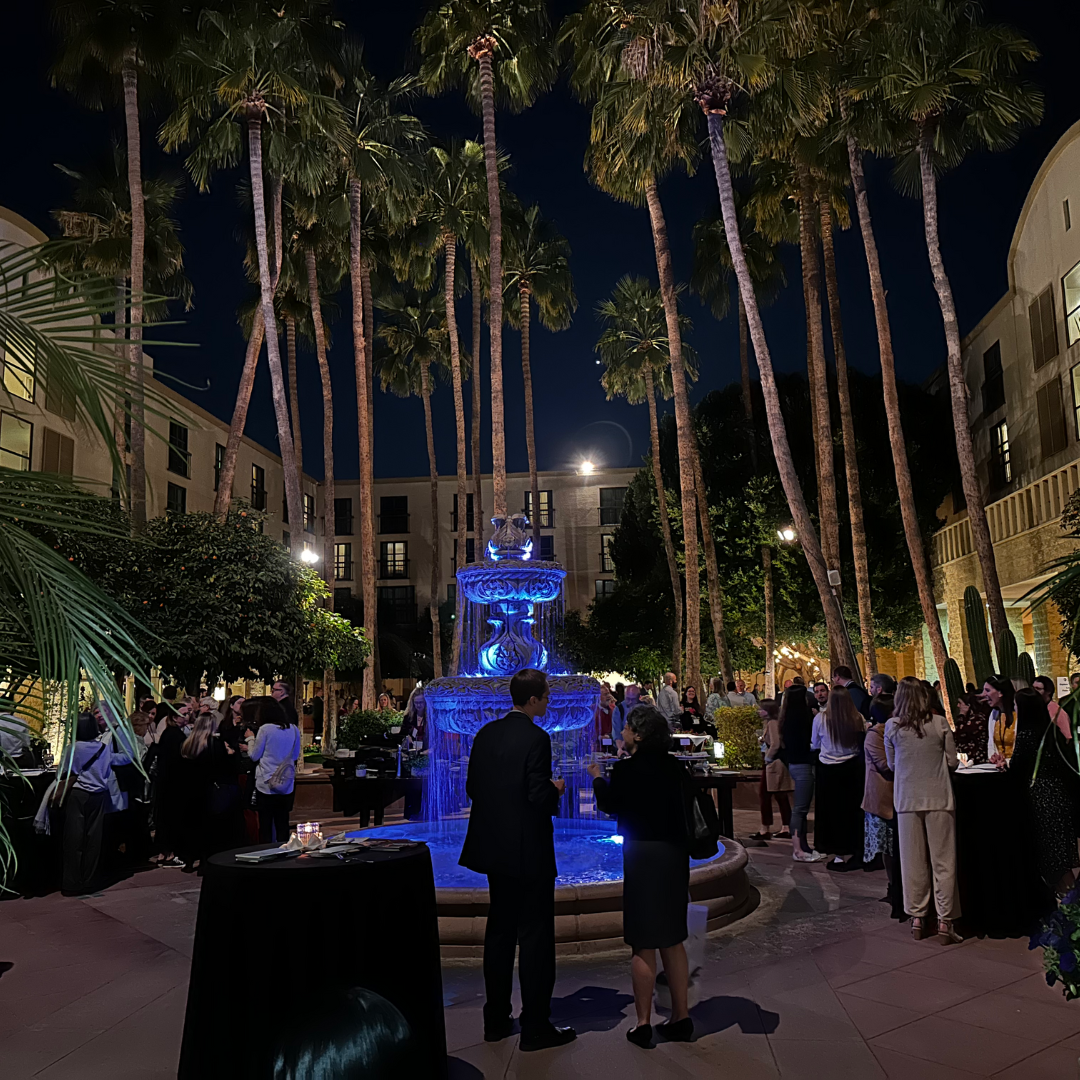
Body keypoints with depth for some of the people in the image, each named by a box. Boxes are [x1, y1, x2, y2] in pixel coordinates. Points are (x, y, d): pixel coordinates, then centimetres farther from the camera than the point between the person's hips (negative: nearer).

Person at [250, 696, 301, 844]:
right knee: (283, 825, 12)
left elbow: (254, 756, -3)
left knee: (265, 826, 6)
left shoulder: (265, 729, -12)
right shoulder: (293, 729, 1)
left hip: (266, 785, -4)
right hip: (286, 785, 4)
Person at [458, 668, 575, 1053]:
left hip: (494, 848, 7)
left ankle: (496, 1020, 27)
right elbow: (539, 796, -22)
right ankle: (535, 1027, 12)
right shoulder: (536, 738, -18)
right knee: (536, 938, 4)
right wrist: (556, 790, -1)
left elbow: (472, 788, 6)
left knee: (500, 933, 17)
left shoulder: (486, 734, 3)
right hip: (528, 852, -7)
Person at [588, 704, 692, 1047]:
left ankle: (643, 1024, 11)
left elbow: (609, 804, -2)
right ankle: (681, 1017, 23)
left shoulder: (627, 769, -15)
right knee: (672, 939, 17)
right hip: (675, 855, 6)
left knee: (643, 945, 5)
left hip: (643, 857, -6)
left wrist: (598, 777, 16)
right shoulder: (674, 766, 1)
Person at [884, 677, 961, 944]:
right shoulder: (940, 724, -6)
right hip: (938, 798, -1)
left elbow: (891, 764, 6)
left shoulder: (892, 727, -4)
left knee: (913, 861, 9)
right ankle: (945, 922, 9)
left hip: (907, 799, 1)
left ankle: (917, 918, 16)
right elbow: (952, 762, -1)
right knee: (943, 861, 6)